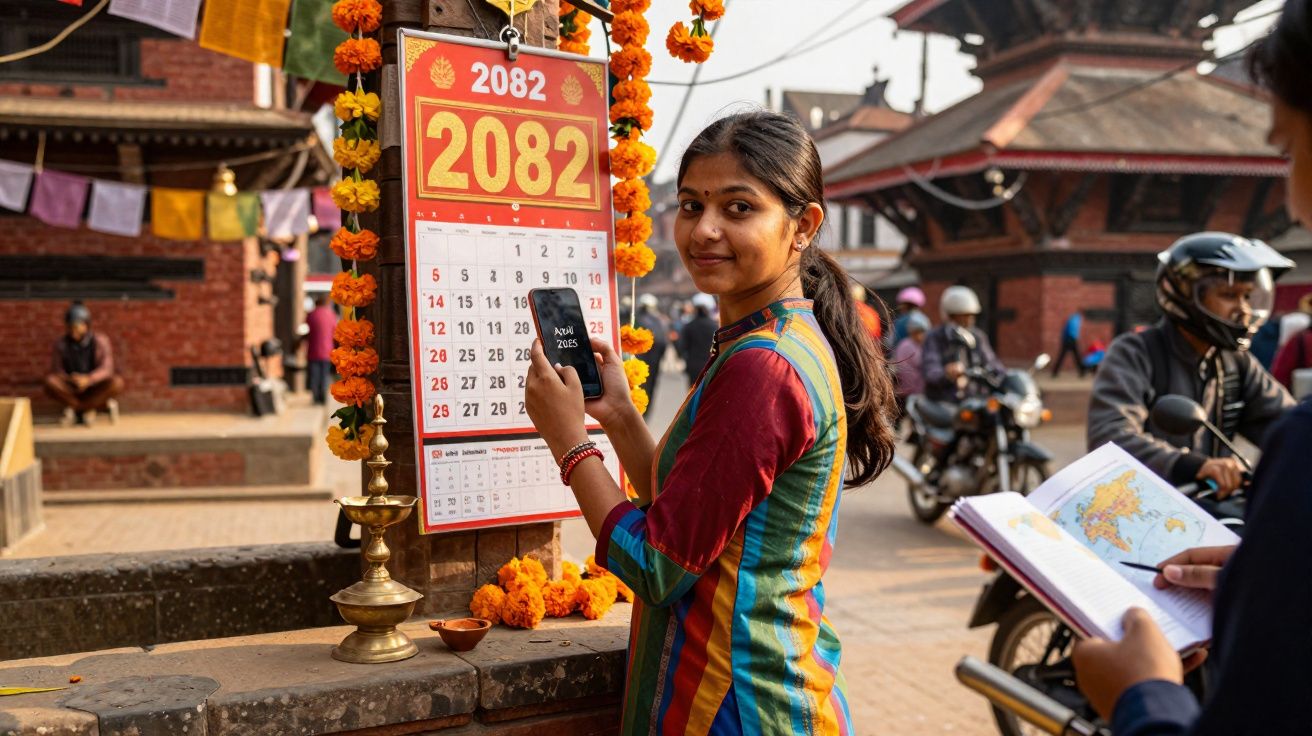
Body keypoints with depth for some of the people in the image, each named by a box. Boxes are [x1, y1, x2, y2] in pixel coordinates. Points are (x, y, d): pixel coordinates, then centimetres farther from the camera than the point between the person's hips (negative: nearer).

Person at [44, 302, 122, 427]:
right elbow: (56, 371, -9)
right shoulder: (60, 345, -4)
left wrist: (88, 379, -36)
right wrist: (70, 379, -31)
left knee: (117, 383, -30)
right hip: (71, 391, 1)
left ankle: (74, 409, -19)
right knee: (50, 381, -29)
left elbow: (106, 369, -16)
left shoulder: (100, 341, -7)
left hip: (95, 389, -1)